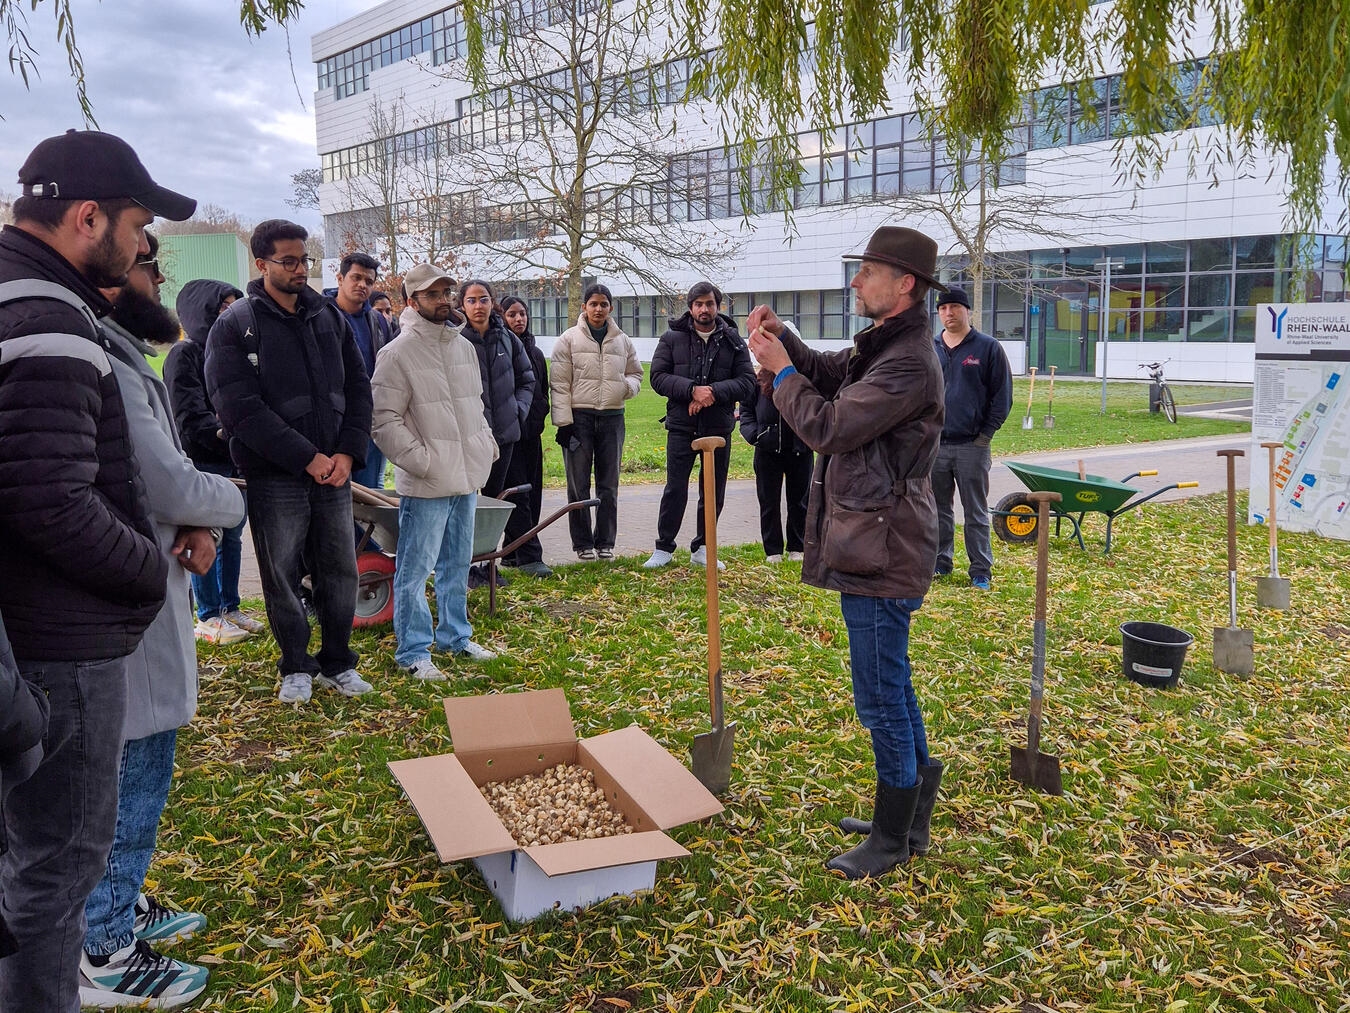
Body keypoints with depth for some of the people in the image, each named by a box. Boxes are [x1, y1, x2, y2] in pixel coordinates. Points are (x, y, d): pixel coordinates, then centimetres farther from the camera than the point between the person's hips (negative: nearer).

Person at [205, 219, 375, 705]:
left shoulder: (329, 317, 10)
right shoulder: (234, 326, -4)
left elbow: (358, 387, 9)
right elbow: (241, 408, -13)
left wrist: (348, 452, -5)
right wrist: (307, 457, -17)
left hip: (334, 470, 4)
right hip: (274, 477, -4)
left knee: (340, 571, 9)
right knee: (281, 575, 5)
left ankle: (338, 662, 24)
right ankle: (297, 668, 22)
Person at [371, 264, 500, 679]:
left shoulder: (464, 346, 12)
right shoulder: (399, 353, -11)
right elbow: (384, 420, -15)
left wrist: (487, 444, 12)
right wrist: (421, 461, -18)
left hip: (466, 477, 7)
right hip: (425, 485, -7)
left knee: (457, 565, 18)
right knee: (415, 569, 0)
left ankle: (455, 636, 33)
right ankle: (413, 651, 11)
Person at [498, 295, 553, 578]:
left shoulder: (535, 351, 17)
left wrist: (539, 417, 12)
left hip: (531, 431, 7)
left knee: (532, 493, 8)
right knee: (518, 493, -9)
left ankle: (512, 552, 17)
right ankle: (529, 556, -10)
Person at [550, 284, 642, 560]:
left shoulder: (622, 341, 10)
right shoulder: (569, 339, 1)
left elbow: (636, 373, 20)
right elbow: (559, 384, -3)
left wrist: (628, 385, -5)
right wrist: (563, 421, -10)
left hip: (612, 417, 3)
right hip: (579, 416, -3)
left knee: (609, 485, 7)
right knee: (579, 484, 1)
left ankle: (605, 542, 16)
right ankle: (583, 543, 10)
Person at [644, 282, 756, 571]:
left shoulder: (733, 340, 4)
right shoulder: (672, 338, 3)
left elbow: (747, 381, -1)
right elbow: (658, 377, -4)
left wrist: (714, 391, -17)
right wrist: (692, 390, -19)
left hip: (719, 427, 2)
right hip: (682, 427, -2)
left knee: (714, 492, 9)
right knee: (675, 489, 0)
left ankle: (701, 548, 22)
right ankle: (664, 547, 13)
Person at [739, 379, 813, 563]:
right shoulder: (758, 380, -4)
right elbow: (746, 410, 7)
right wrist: (753, 434, -7)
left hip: (800, 450, -1)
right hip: (767, 450, 1)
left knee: (799, 501, 12)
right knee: (769, 501, 7)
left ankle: (796, 548, 26)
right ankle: (773, 551, 18)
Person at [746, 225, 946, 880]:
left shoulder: (909, 363, -21)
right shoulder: (881, 343, 12)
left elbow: (829, 427, -22)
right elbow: (828, 375, 25)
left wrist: (779, 369, -9)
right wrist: (782, 339, 7)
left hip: (881, 553, -11)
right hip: (871, 546, 11)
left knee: (881, 697, 0)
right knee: (892, 687, 20)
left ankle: (893, 839, 16)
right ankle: (910, 819, 36)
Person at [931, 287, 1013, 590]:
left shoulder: (988, 348, -1)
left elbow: (1002, 396, -1)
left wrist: (986, 434, -7)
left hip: (972, 446, -3)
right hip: (934, 445, 3)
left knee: (976, 513, 2)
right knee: (938, 509, 11)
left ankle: (981, 571, 9)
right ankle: (940, 562, 23)